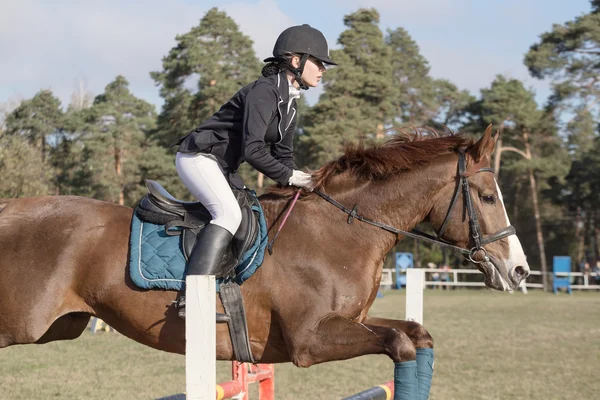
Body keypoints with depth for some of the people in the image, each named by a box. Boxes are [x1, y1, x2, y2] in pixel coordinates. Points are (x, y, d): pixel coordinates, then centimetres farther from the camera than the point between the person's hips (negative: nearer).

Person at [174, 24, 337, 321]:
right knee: (229, 213, -27)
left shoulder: (289, 102, 10)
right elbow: (252, 150, -27)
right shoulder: (264, 91, -20)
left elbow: (283, 154, 16)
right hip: (197, 157, -11)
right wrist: (288, 177, -18)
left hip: (221, 166, 11)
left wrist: (301, 185, 1)